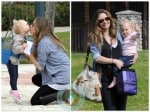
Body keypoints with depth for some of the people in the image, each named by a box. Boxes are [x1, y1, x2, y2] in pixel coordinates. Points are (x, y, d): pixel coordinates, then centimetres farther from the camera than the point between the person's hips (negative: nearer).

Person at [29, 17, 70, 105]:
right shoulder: (49, 39, 11)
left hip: (61, 79, -9)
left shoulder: (43, 42, -16)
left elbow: (40, 67, -14)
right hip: (64, 76, 9)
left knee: (34, 101, 0)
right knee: (35, 79, 27)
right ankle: (60, 92, 12)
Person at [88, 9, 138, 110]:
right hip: (105, 78, -5)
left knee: (121, 107, 10)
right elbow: (96, 57, -14)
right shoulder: (95, 37, -4)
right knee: (110, 108, -6)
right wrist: (114, 61, -19)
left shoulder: (117, 34, 10)